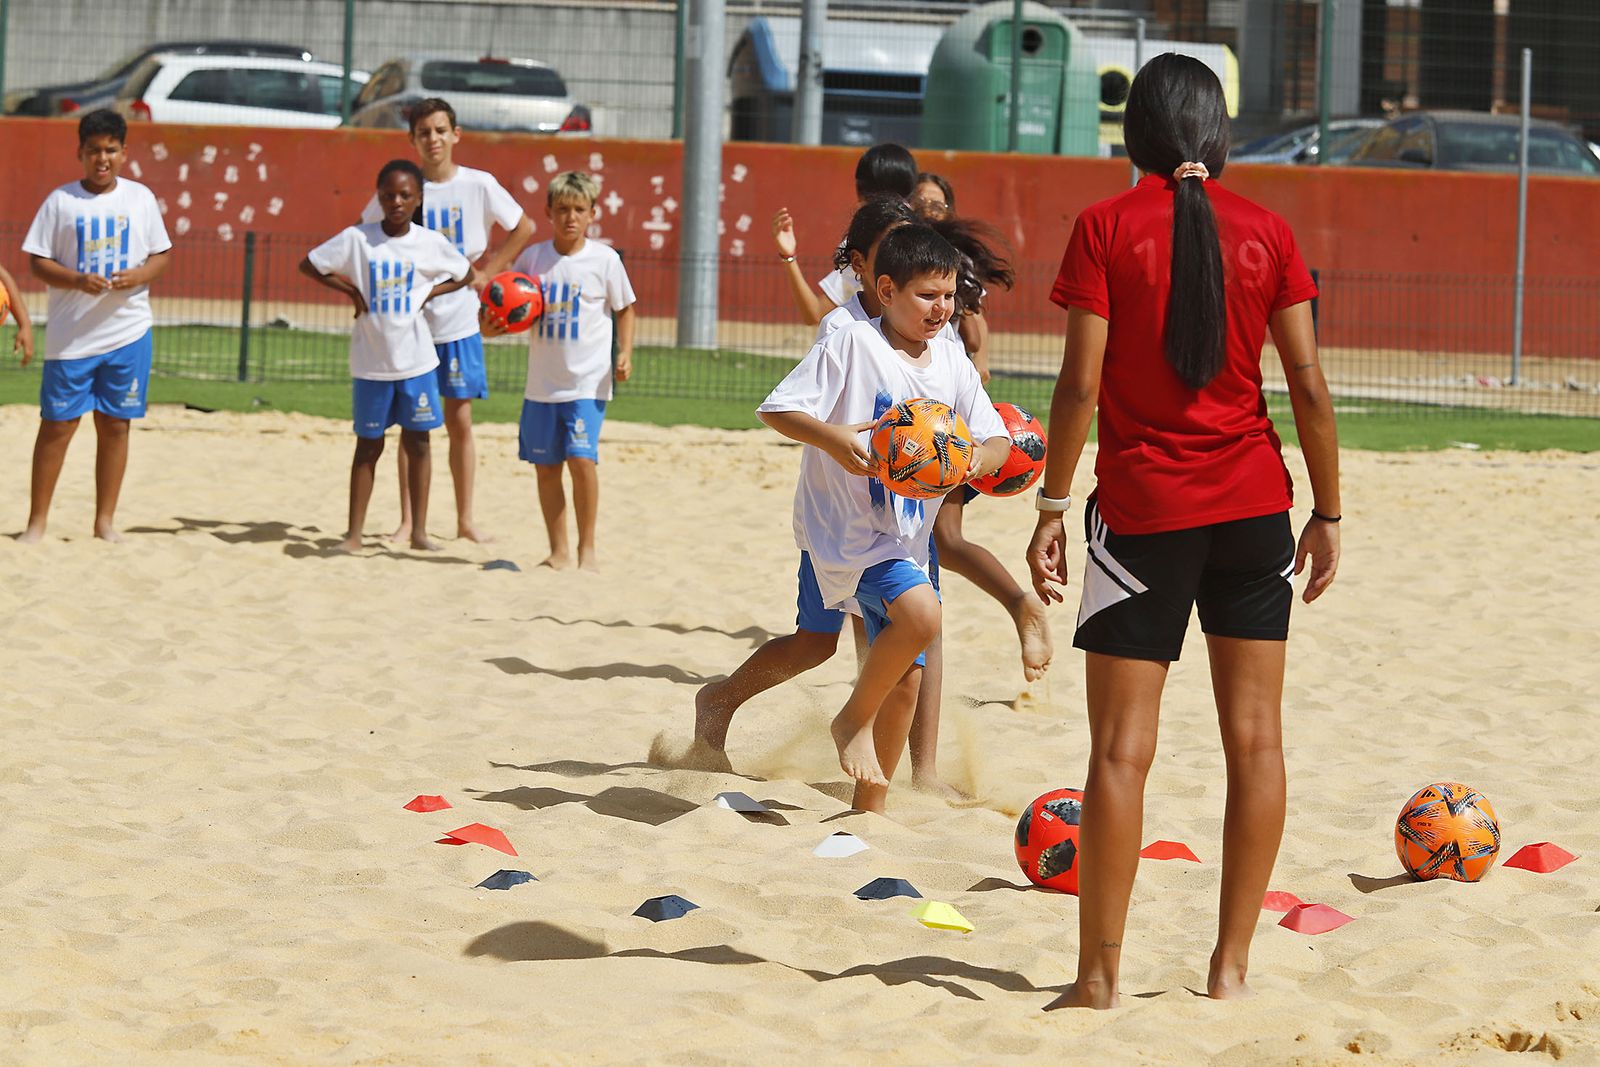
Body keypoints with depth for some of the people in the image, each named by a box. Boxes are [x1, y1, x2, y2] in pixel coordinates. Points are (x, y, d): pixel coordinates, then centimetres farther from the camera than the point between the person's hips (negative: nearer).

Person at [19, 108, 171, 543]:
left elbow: (162, 254, 10)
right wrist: (77, 280, -18)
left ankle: (105, 520, 15)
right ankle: (37, 520, 8)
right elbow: (38, 262, -1)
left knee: (115, 425, 6)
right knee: (57, 424, 0)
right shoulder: (61, 201, -1)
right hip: (71, 336, -2)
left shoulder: (141, 198, 5)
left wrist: (139, 275, -11)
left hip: (129, 331, 2)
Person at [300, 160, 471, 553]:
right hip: (370, 361, -1)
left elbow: (466, 273, 12)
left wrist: (429, 293, -2)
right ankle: (354, 532, 11)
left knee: (417, 442, 6)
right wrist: (350, 290, -7)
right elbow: (308, 265, 0)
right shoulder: (357, 238, -7)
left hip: (416, 359, 1)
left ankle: (419, 530, 13)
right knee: (368, 445, 6)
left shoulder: (429, 243, -3)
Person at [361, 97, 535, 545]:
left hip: (459, 322, 0)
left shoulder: (479, 185, -3)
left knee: (460, 420, 4)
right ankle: (408, 521, 9)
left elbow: (524, 228, 9)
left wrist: (488, 271, 2)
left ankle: (465, 520, 13)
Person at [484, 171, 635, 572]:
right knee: (545, 466, 6)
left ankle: (587, 548, -2)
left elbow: (624, 309, 7)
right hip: (542, 383, 3)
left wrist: (625, 353, -6)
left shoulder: (604, 259, -3)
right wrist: (490, 326, -9)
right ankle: (559, 550, 17)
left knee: (581, 458, -15)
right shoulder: (532, 258, 3)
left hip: (588, 382, -3)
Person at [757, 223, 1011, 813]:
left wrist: (980, 459, -17)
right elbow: (776, 409, -13)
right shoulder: (852, 344, -12)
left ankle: (870, 806, 24)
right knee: (921, 612, -30)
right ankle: (853, 719, -6)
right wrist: (832, 437, -31)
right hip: (844, 527, -7)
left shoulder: (952, 364, 6)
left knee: (907, 679, 9)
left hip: (904, 537, 7)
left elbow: (997, 439, 7)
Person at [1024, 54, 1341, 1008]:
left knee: (1122, 748, 0)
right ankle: (1232, 966, 10)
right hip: (1254, 503, 3)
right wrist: (1328, 513, 9)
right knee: (1256, 739, 9)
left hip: (1144, 508, -2)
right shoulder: (1265, 232, 2)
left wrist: (1051, 508, -3)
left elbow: (1082, 384, -9)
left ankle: (1100, 976, 0)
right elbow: (1310, 385, 1)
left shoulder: (1106, 228, -5)